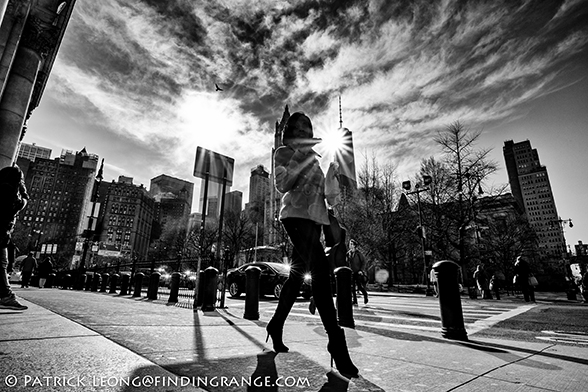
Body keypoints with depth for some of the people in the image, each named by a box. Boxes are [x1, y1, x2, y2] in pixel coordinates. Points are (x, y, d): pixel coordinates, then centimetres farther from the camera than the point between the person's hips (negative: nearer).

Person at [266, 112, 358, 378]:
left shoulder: (314, 156, 25)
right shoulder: (283, 153, 8)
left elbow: (322, 187, 20)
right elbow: (282, 184, -7)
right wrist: (308, 159, -9)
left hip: (314, 217, 7)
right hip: (296, 214, -7)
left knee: (298, 274, 6)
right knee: (320, 273, -15)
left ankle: (276, 325, 17)